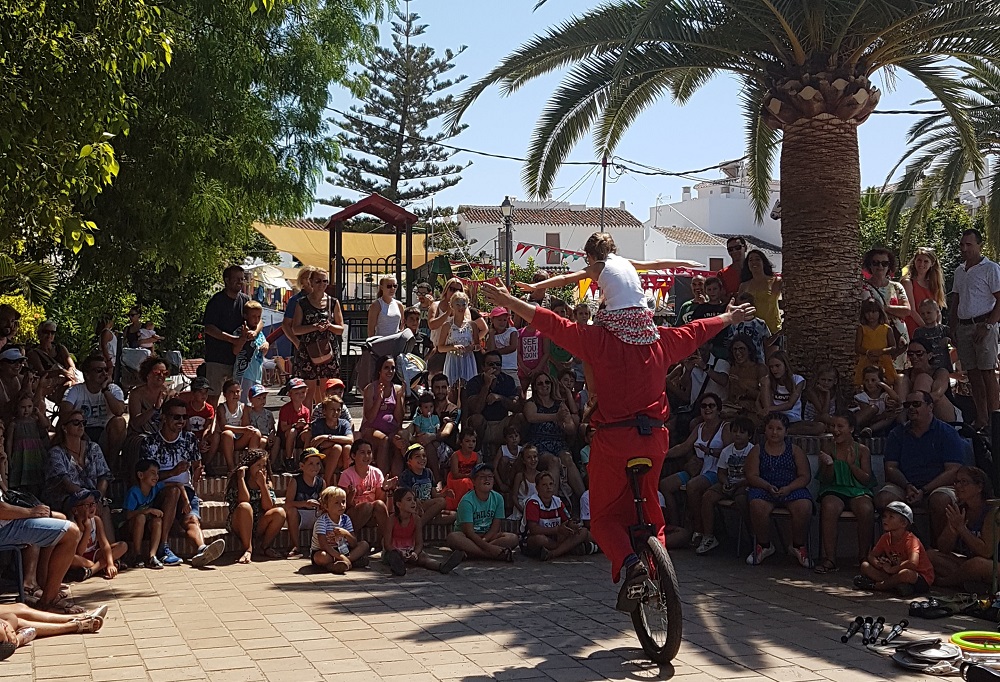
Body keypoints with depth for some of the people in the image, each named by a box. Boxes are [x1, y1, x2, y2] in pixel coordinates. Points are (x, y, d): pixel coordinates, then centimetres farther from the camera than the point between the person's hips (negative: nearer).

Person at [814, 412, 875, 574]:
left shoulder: (862, 450, 7)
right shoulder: (828, 447, 6)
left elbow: (866, 479, 1)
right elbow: (826, 479, 3)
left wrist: (852, 464, -14)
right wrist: (828, 464, -19)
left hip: (858, 491, 0)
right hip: (834, 490, 0)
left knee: (866, 509, -34)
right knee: (829, 507, -36)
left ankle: (863, 557, -19)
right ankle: (830, 559, -31)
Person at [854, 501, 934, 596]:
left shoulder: (911, 540, -20)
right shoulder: (886, 538, 3)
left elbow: (913, 563, -37)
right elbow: (871, 556, 8)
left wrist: (891, 569, -25)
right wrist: (878, 564, -16)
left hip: (921, 580, -7)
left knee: (906, 573, -43)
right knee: (865, 566, -4)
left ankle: (875, 585, -21)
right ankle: (897, 585, -22)